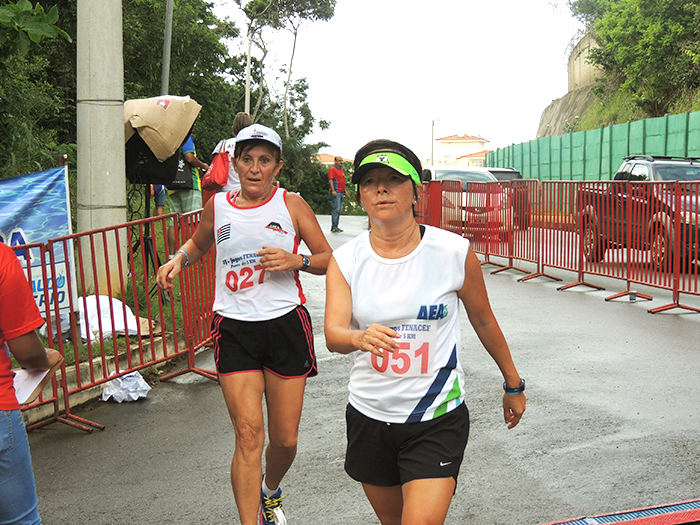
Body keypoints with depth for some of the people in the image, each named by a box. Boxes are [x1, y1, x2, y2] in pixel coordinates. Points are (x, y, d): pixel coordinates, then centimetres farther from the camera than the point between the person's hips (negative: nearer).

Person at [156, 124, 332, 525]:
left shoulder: (291, 204, 3)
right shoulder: (218, 206, 8)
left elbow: (328, 259, 6)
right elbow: (198, 244, 27)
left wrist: (296, 261, -14)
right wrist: (178, 260, 7)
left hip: (286, 325, 0)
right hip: (235, 329, 1)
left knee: (285, 440, 8)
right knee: (249, 434, -11)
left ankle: (271, 493, 41)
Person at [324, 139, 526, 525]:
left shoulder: (455, 253, -9)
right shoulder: (345, 260, -5)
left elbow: (483, 321, 4)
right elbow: (332, 334, -17)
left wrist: (513, 385, 14)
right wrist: (361, 338, -40)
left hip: (437, 420, -3)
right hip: (369, 416, 3)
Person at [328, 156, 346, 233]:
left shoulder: (342, 171, 21)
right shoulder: (332, 169, -5)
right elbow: (330, 180, -12)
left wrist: (345, 191, 22)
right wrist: (333, 190, -21)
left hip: (341, 193, 9)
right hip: (336, 192, -9)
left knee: (339, 210, 9)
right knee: (336, 209, -12)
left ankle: (336, 226, 14)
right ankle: (333, 227, -10)